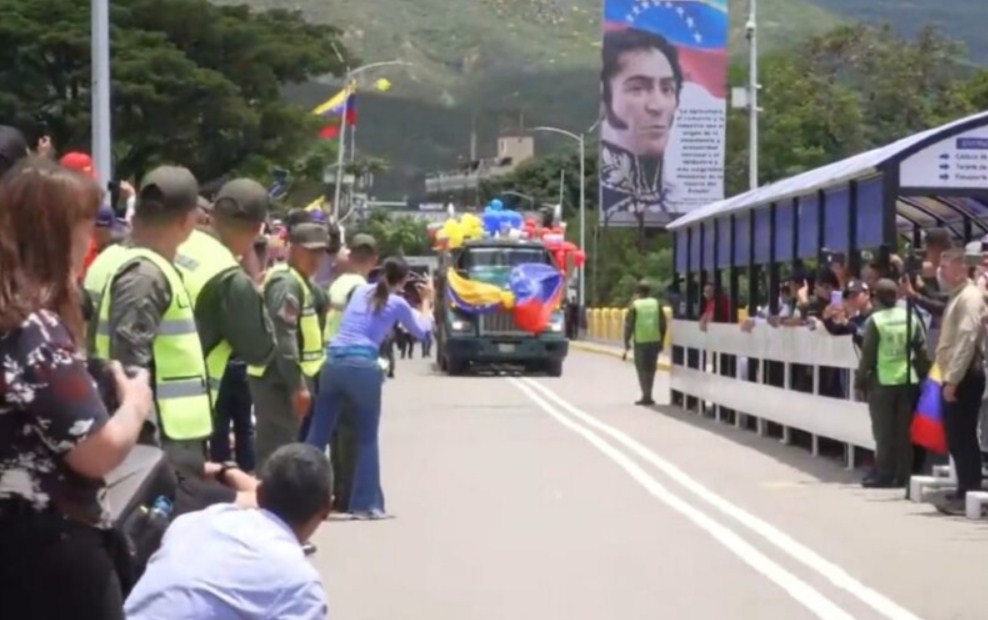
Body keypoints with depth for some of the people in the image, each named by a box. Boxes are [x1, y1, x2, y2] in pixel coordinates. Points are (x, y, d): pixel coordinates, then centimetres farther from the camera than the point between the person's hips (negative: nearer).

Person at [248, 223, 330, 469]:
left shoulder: (298, 281, 18)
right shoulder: (287, 283, -16)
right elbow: (283, 337, -24)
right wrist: (298, 385, -26)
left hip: (280, 378, 11)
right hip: (279, 379, -11)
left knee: (273, 447, 16)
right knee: (278, 450, -10)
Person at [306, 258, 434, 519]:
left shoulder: (360, 291, 18)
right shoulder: (397, 303, 6)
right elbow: (422, 331, 22)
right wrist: (426, 301, 36)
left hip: (333, 363, 4)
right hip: (363, 367, -4)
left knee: (317, 435, 8)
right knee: (367, 439, 8)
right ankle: (366, 504, 9)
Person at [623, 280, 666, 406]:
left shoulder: (635, 305, -6)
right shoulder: (656, 304, 3)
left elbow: (629, 325, -6)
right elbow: (663, 324, 5)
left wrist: (627, 342, 3)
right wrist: (661, 342, 13)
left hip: (640, 342, -3)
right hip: (655, 341, 3)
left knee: (642, 369, 4)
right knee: (651, 368, 15)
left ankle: (646, 395, -5)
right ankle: (648, 395, 19)